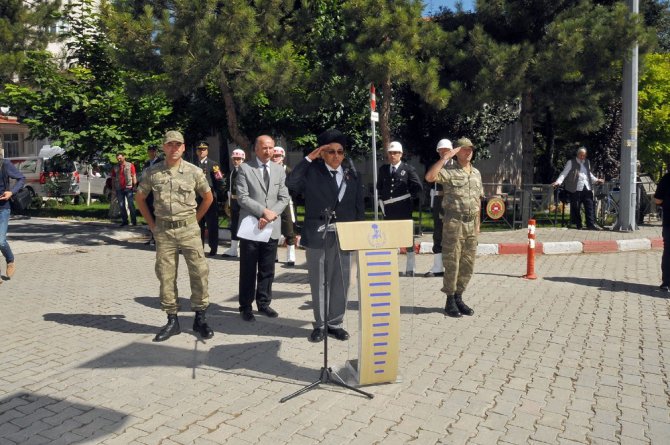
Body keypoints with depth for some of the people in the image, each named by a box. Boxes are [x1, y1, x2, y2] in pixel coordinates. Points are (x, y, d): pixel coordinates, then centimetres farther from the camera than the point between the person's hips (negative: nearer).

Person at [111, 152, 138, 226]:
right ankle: (124, 221, 10)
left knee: (131, 205, -5)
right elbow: (113, 178, 14)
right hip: (119, 189, 3)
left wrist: (134, 185, -7)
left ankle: (134, 221, -1)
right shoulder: (115, 167, 12)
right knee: (121, 205, 5)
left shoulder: (130, 165, 4)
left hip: (128, 188, -3)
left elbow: (134, 176, 2)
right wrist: (114, 187, 6)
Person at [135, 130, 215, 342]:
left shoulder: (194, 171, -1)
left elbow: (208, 197, 11)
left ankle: (200, 318, 12)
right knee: (166, 275, 5)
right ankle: (172, 320, 18)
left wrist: (194, 219, 7)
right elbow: (140, 198, 14)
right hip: (163, 231, 1)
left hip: (189, 229, -1)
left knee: (199, 272, -3)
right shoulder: (152, 172, 2)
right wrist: (152, 224, 9)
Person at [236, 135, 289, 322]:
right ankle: (246, 306, 16)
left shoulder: (279, 170, 9)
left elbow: (284, 198, 4)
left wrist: (271, 215, -11)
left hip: (271, 227, 4)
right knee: (248, 270, 5)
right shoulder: (245, 168, -3)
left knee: (267, 269, 11)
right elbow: (242, 198, -10)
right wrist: (263, 212, -17)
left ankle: (264, 303, 24)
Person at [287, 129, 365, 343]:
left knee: (340, 281, 9)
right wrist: (309, 158, -15)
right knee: (317, 282, 9)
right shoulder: (312, 171, -1)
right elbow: (292, 184, -19)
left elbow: (359, 208, 8)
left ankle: (335, 323, 24)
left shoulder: (352, 176, 6)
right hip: (317, 235, -2)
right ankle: (319, 324, 23)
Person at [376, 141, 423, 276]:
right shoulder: (383, 169, 9)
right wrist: (382, 200, 10)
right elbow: (379, 187, 21)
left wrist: (410, 196, -3)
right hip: (388, 210, 3)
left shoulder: (408, 169, -2)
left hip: (404, 210, -3)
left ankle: (410, 268, 13)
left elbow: (418, 187, -3)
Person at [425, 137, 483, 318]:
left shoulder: (476, 173, 15)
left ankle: (459, 298, 22)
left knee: (468, 264, 10)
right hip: (453, 222, -6)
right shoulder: (448, 171, -6)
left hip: (471, 224, 6)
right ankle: (450, 301, 9)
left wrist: (477, 222, 16)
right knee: (452, 263, -1)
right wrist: (444, 157, -22)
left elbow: (478, 199, 19)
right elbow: (429, 177, -26)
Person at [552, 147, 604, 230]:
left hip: (587, 188, 5)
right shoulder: (571, 162, 1)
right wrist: (558, 181, -19)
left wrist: (596, 180, 22)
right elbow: (564, 173, -5)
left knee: (590, 207, 0)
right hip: (576, 189, -5)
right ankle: (577, 225, 9)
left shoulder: (587, 162, 19)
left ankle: (591, 224, 3)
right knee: (576, 208, -1)